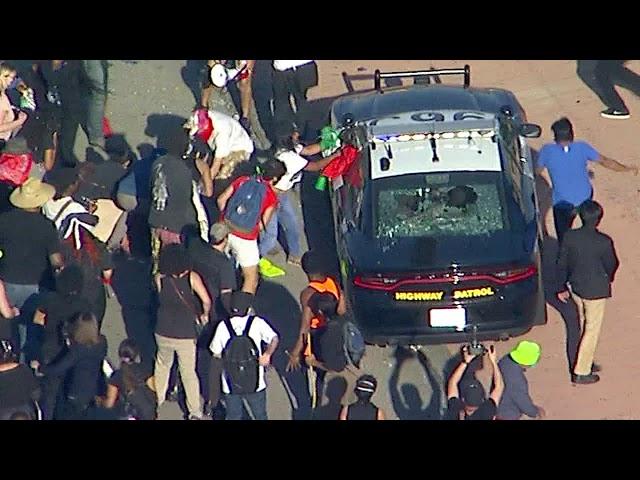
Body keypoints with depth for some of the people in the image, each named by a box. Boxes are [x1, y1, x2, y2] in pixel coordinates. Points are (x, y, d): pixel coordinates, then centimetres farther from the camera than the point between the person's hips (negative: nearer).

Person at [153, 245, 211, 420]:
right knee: (189, 373, 13)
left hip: (163, 333, 2)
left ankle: (157, 399, 44)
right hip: (186, 334, -2)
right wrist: (204, 314, -4)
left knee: (162, 364, 28)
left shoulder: (159, 279, -12)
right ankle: (195, 412, 20)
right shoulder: (192, 277, -15)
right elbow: (206, 301, -22)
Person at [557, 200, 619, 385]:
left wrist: (562, 287, 12)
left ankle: (586, 363, 37)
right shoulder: (604, 242, -25)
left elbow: (562, 264, -3)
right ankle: (581, 372, 12)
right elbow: (611, 265, -9)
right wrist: (608, 279, 15)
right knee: (592, 330, 9)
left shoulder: (570, 237, -13)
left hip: (575, 287, 5)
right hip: (595, 291, -5)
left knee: (585, 326, 24)